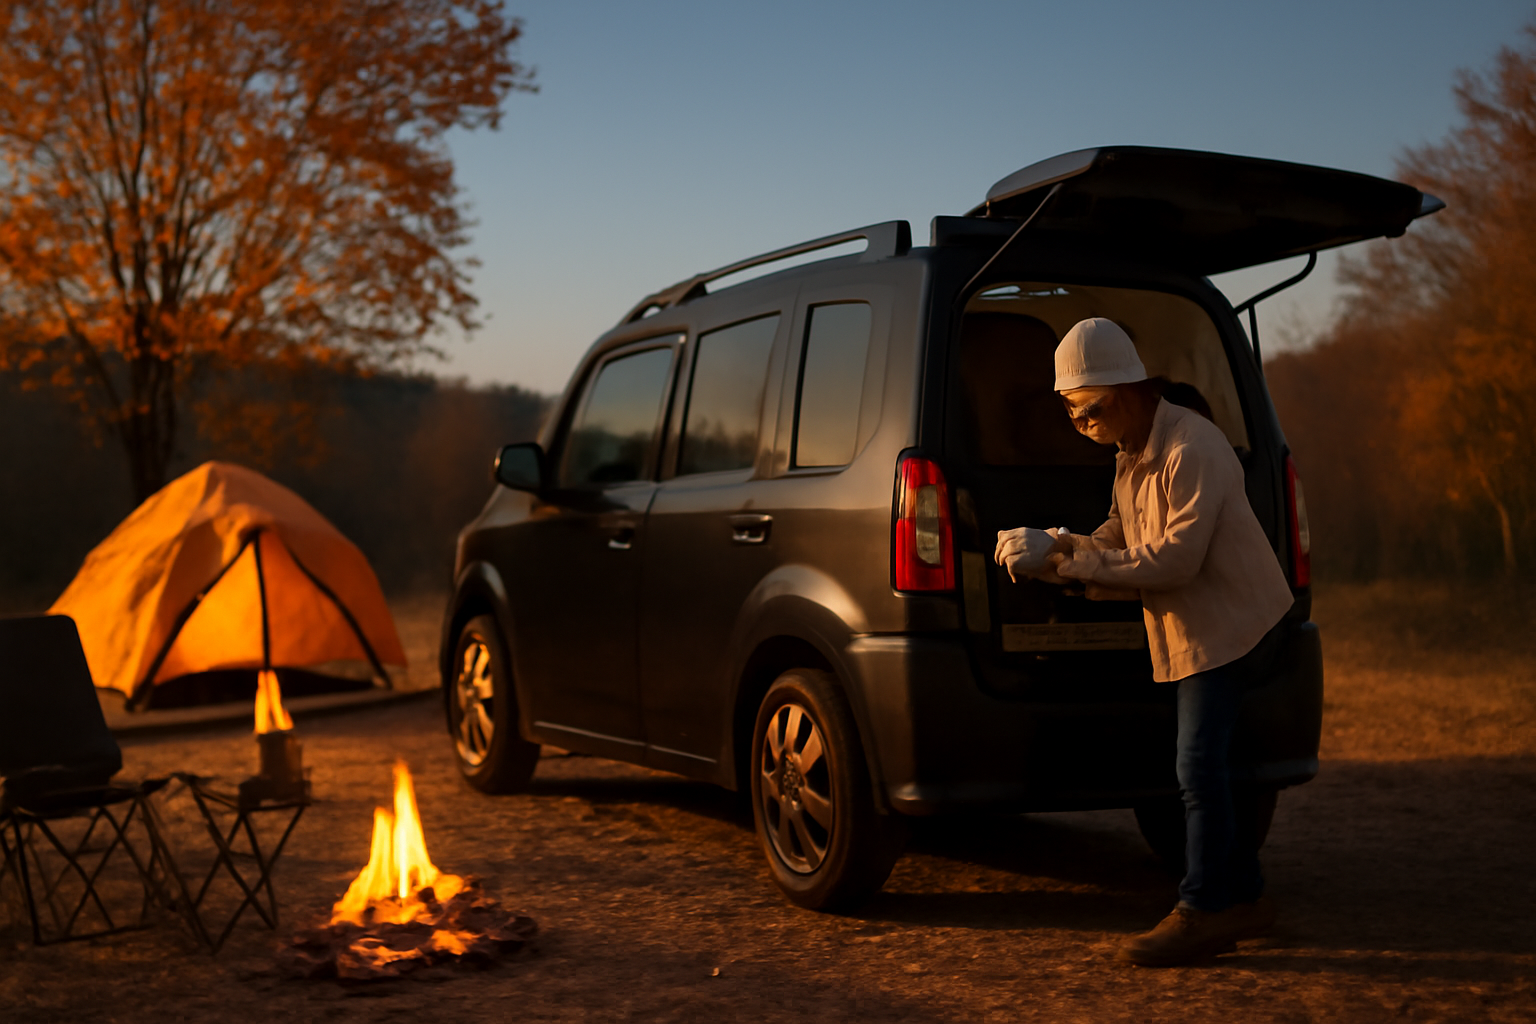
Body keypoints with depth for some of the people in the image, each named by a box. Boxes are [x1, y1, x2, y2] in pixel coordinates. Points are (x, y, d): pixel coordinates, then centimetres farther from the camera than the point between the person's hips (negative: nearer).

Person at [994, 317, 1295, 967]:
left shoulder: (1191, 450, -21)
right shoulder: (1132, 456, 11)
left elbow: (1176, 559, -26)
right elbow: (1117, 541, 11)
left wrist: (1070, 558, -24)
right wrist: (1052, 552, -8)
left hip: (1229, 625, -10)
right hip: (1192, 630, 10)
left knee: (1199, 766, -11)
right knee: (1204, 765, 13)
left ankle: (1202, 912, -4)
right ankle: (1243, 898, 23)